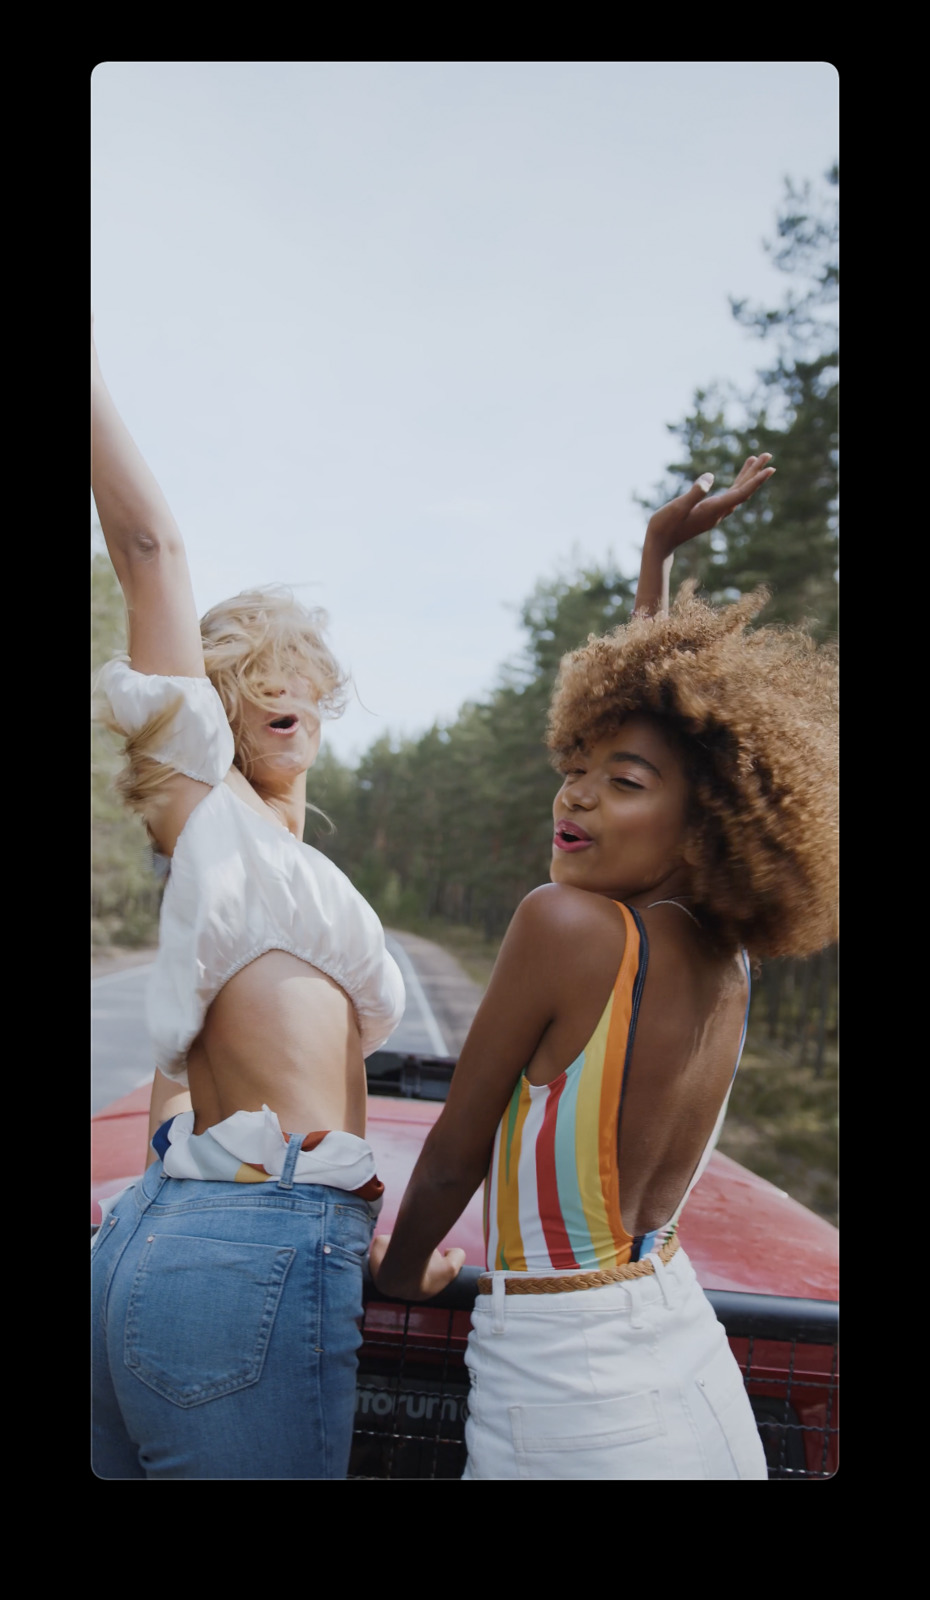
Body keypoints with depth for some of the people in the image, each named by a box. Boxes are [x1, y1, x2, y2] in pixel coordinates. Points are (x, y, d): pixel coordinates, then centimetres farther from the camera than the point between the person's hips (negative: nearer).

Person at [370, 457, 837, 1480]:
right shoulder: (729, 959, -5)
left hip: (572, 1406, -7)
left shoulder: (565, 923, -24)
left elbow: (452, 1160, -11)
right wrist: (658, 559, 19)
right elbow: (658, 707, 10)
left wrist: (404, 1268, 9)